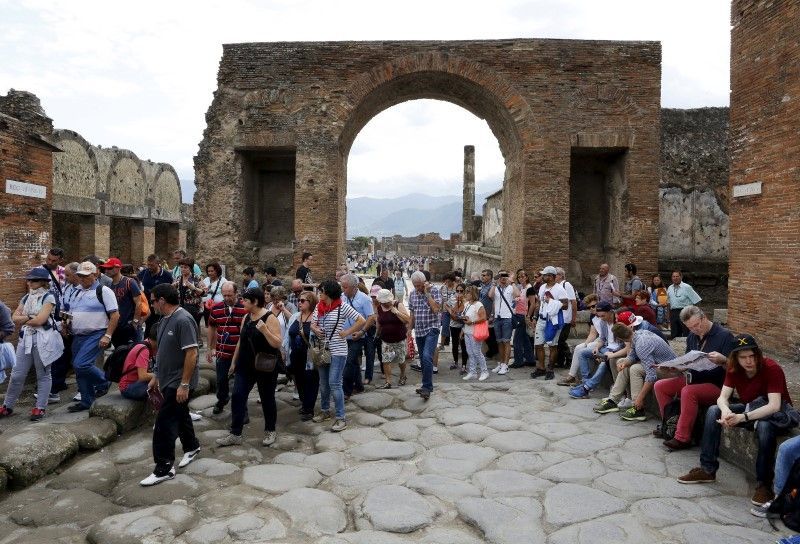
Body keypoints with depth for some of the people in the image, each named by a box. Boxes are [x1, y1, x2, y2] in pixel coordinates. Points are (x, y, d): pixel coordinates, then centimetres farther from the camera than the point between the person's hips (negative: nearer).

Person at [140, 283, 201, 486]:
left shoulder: (183, 320, -22)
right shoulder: (165, 319, 8)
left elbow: (192, 353, -24)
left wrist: (184, 385, -24)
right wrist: (155, 377, 18)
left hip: (178, 383, -9)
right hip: (168, 380, 9)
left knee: (164, 424, -5)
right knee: (180, 416, 23)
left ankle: (164, 468, 6)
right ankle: (192, 447, 42)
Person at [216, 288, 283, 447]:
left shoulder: (270, 317, -15)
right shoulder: (246, 318, 6)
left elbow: (278, 343, -19)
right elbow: (241, 341, 15)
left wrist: (264, 330, -31)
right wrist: (234, 362, 17)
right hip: (246, 365, 6)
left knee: (267, 399, 8)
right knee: (237, 397, 0)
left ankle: (270, 431, 26)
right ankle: (235, 434, 9)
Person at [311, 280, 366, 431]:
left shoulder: (343, 307, -14)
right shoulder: (319, 306, 3)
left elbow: (362, 321, -16)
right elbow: (312, 324, 12)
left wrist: (346, 333, -15)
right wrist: (315, 330, -10)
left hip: (337, 351, -6)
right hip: (322, 350, 7)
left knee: (334, 383, -8)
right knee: (323, 383, 18)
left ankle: (341, 418, 1)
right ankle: (325, 410, 35)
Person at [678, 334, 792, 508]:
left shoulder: (772, 369, -25)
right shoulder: (734, 369, -8)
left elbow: (774, 406, -35)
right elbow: (722, 397, -14)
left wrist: (741, 417, -44)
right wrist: (725, 411, -38)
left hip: (775, 414, -6)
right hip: (749, 408, 6)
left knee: (764, 426, -40)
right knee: (713, 411, -17)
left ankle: (764, 484, -24)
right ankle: (707, 470, -11)